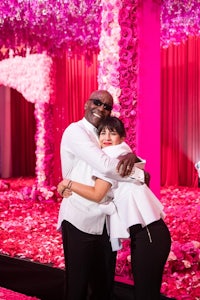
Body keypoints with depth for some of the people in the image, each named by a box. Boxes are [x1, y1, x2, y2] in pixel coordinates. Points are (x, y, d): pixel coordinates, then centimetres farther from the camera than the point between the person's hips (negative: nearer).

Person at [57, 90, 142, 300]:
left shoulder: (101, 137, 18)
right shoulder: (75, 131, -8)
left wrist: (131, 156, -9)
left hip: (105, 222, 8)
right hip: (80, 221, -8)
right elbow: (105, 165, -20)